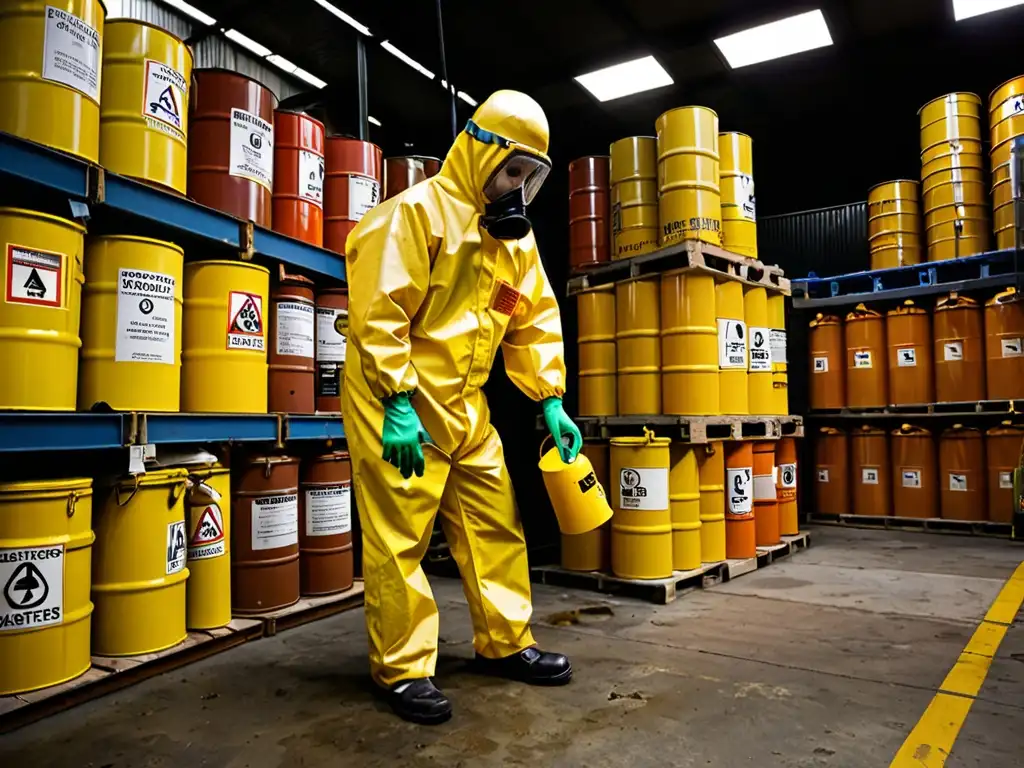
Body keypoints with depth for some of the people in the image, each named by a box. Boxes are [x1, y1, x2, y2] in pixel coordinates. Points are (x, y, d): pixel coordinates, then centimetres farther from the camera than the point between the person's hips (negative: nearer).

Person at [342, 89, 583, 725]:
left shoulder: (515, 234, 12)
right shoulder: (417, 212, -12)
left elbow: (534, 321, 13)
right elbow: (379, 312, -19)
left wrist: (551, 400, 4)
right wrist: (398, 403, -22)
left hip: (466, 406, 8)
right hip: (397, 405, -8)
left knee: (496, 524, 12)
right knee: (399, 540, -1)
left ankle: (506, 644, 28)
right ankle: (403, 669, 15)